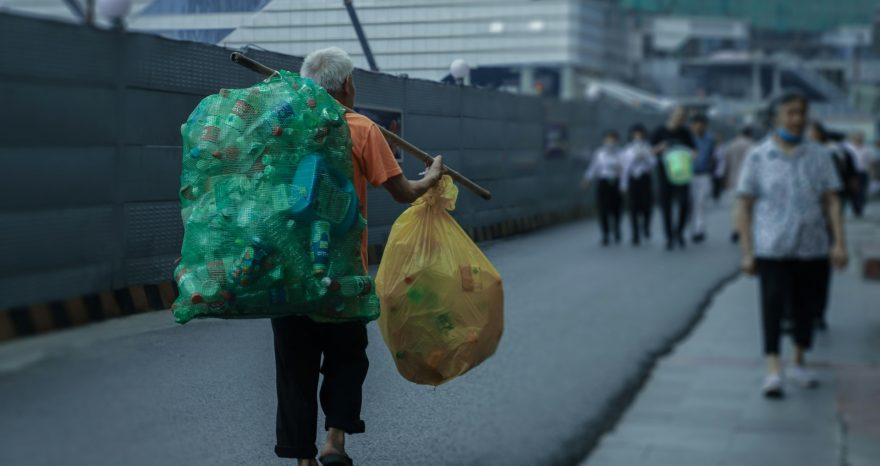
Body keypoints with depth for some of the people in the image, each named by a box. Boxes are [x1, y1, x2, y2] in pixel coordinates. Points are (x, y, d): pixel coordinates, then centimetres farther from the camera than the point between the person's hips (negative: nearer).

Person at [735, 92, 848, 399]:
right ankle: (773, 371, -8)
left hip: (813, 247, 3)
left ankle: (799, 363, 28)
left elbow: (831, 202, 5)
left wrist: (839, 243, -6)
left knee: (807, 306, 10)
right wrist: (747, 253, -4)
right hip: (772, 248, -3)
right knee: (773, 305, -9)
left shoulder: (819, 156, 7)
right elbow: (744, 207, 1)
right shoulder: (758, 157, 1)